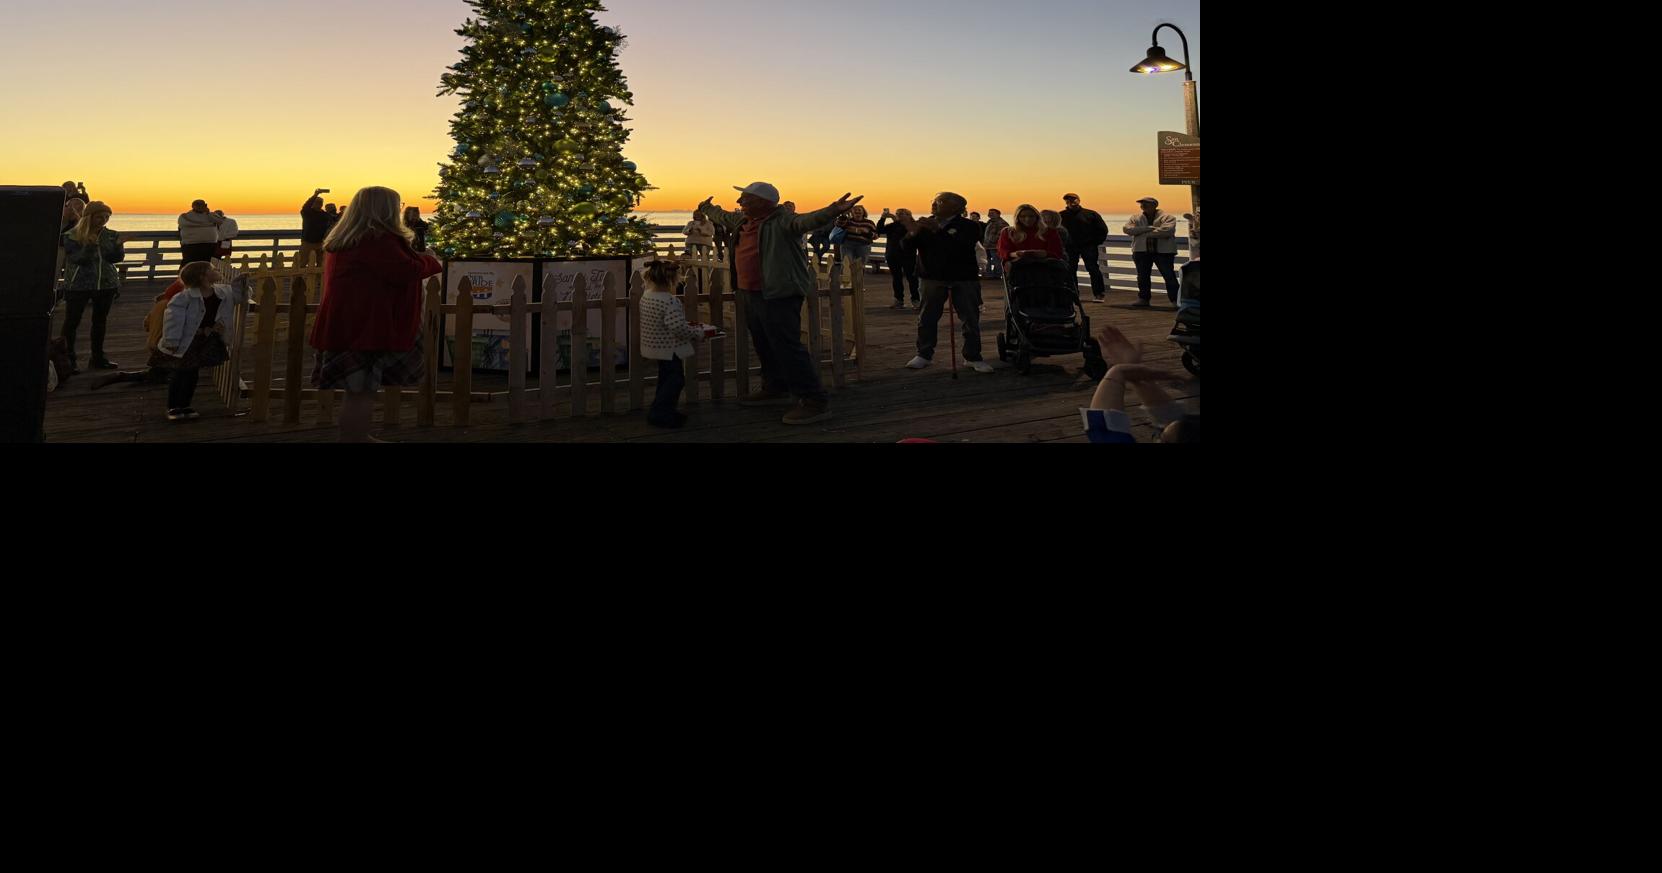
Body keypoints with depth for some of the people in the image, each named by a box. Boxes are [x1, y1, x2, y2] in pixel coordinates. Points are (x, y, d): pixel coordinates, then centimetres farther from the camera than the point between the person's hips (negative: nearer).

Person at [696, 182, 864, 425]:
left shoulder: (782, 221, -16)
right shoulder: (743, 220, 13)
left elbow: (806, 221, -35)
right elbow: (722, 216, 35)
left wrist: (832, 211, -53)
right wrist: (707, 208, 52)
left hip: (779, 295, -10)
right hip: (753, 293, 10)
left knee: (787, 347, -13)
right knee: (764, 344, 20)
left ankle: (815, 402, -11)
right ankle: (775, 388, 39)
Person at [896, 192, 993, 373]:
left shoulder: (967, 226, -6)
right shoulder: (925, 224, 6)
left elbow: (960, 247, -24)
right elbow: (908, 247, 0)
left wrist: (938, 231, -26)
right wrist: (912, 231, -19)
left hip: (964, 278, -2)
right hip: (933, 277, 2)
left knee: (970, 319, 2)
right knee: (927, 318, 4)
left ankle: (973, 357, 11)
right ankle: (924, 354, 16)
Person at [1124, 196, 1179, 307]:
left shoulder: (1167, 217, -3)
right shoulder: (1136, 218, 11)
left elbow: (1166, 230, -20)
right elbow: (1127, 229, -4)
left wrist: (1146, 233, -14)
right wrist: (1146, 228, -16)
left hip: (1163, 251, -4)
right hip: (1141, 251, 4)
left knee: (1169, 276, -2)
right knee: (1143, 276, 9)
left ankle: (1176, 300, 2)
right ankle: (1143, 298, 21)